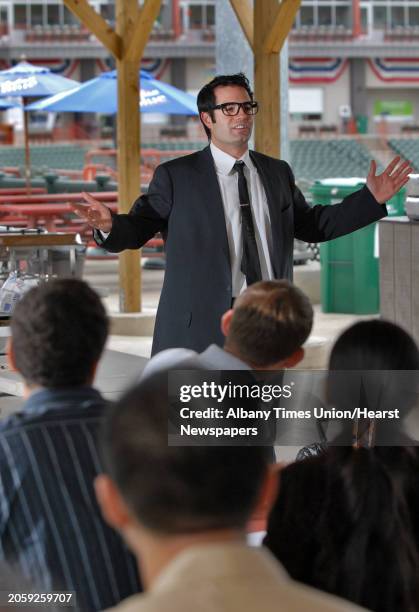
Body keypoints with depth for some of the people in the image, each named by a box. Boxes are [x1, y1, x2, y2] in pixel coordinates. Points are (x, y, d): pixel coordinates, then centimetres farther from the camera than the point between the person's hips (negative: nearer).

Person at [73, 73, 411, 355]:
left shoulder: (277, 173, 14)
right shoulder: (176, 176, -1)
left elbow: (311, 225, 21)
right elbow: (138, 228, -2)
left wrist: (371, 199, 14)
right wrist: (109, 225, -25)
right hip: (202, 326, -4)